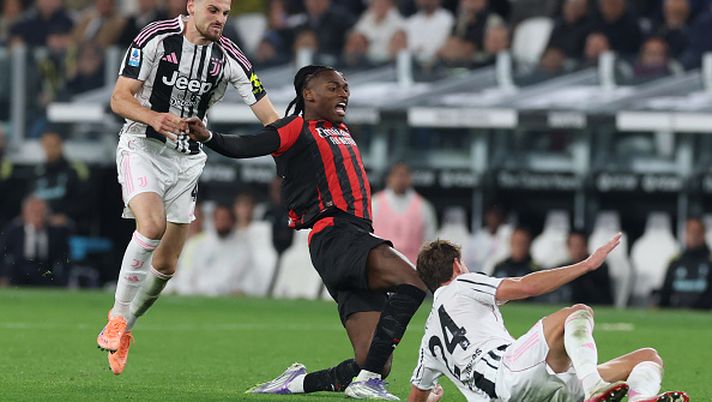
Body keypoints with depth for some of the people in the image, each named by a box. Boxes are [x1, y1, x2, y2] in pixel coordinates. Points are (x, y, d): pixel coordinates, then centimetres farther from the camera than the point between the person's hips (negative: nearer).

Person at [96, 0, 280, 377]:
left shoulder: (229, 58, -4)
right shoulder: (156, 38, -13)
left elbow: (269, 116, -2)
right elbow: (119, 99, -13)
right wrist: (155, 118, -32)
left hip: (187, 158, 4)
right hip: (142, 147, -4)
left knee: (166, 264, 4)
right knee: (152, 224, -31)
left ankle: (123, 330, 27)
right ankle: (117, 318, -19)